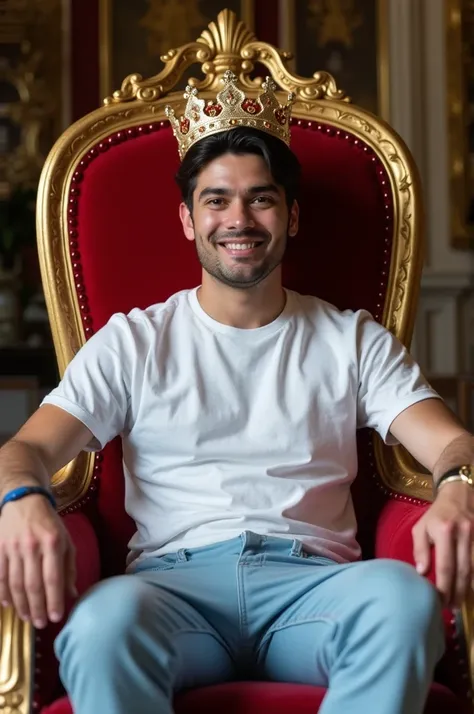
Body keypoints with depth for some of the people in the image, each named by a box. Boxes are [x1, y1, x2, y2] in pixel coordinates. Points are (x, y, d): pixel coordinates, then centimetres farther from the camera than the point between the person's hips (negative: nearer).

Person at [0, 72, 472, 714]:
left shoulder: (352, 341, 20)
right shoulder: (134, 342, 18)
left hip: (312, 580, 2)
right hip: (175, 577, -1)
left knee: (404, 595, -36)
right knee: (103, 623, -39)